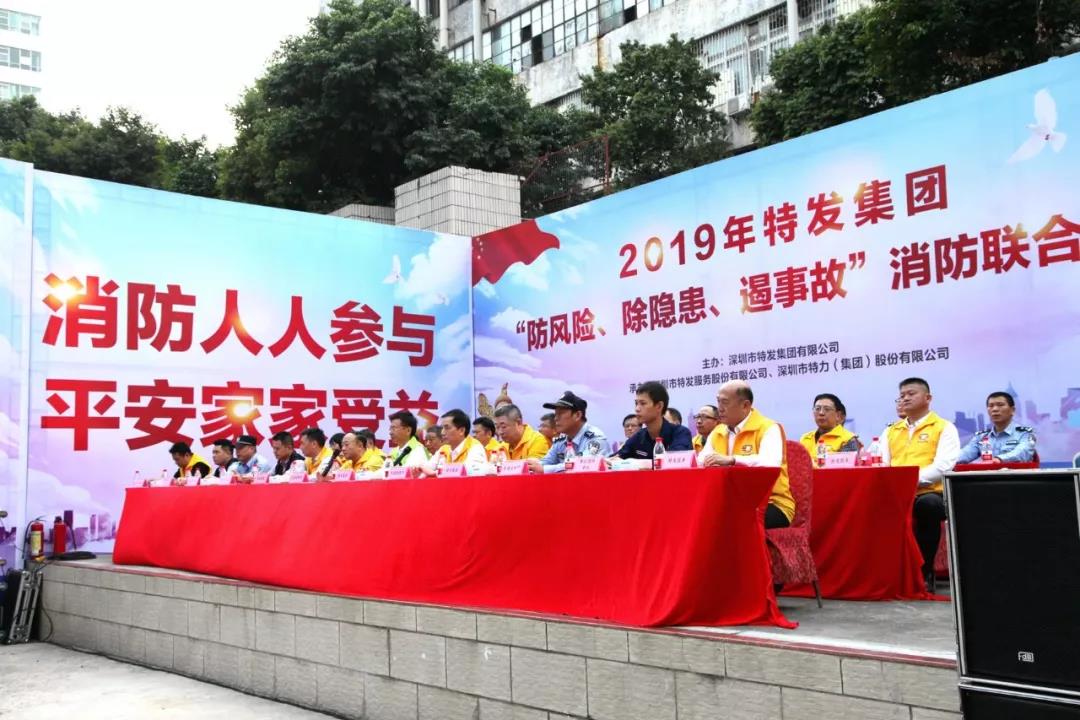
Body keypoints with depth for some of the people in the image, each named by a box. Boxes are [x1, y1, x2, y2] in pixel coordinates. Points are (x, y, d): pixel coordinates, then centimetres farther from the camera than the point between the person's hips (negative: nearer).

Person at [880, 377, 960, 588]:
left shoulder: (944, 428, 10)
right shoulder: (891, 430, 24)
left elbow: (944, 465, -6)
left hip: (930, 492, -4)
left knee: (928, 504, -38)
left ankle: (925, 572, -19)